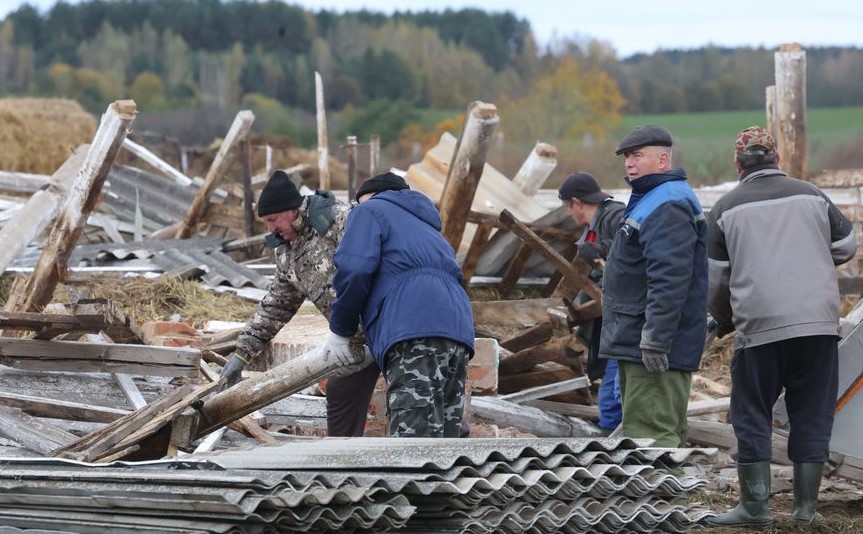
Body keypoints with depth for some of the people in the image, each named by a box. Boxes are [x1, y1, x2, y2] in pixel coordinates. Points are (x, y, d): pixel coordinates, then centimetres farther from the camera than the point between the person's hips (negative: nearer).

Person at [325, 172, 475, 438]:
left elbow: (355, 269, -2)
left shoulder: (370, 210, 16)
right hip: (458, 330, 8)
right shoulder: (426, 227, 40)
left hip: (414, 331, -8)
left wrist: (340, 330, 10)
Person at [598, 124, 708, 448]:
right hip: (635, 345, 11)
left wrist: (655, 340, -28)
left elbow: (669, 280, -25)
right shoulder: (648, 200, 20)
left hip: (655, 350, -11)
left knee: (649, 432, -14)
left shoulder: (667, 207, -17)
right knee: (667, 430, 17)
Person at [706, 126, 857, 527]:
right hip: (819, 323, 2)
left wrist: (722, 321, 25)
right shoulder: (811, 196, 9)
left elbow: (716, 279, 8)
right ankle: (806, 506, 8)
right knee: (812, 416, 8)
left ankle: (755, 507, 5)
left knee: (752, 418, 7)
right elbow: (847, 246, 18)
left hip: (758, 327, -2)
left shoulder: (727, 209, 5)